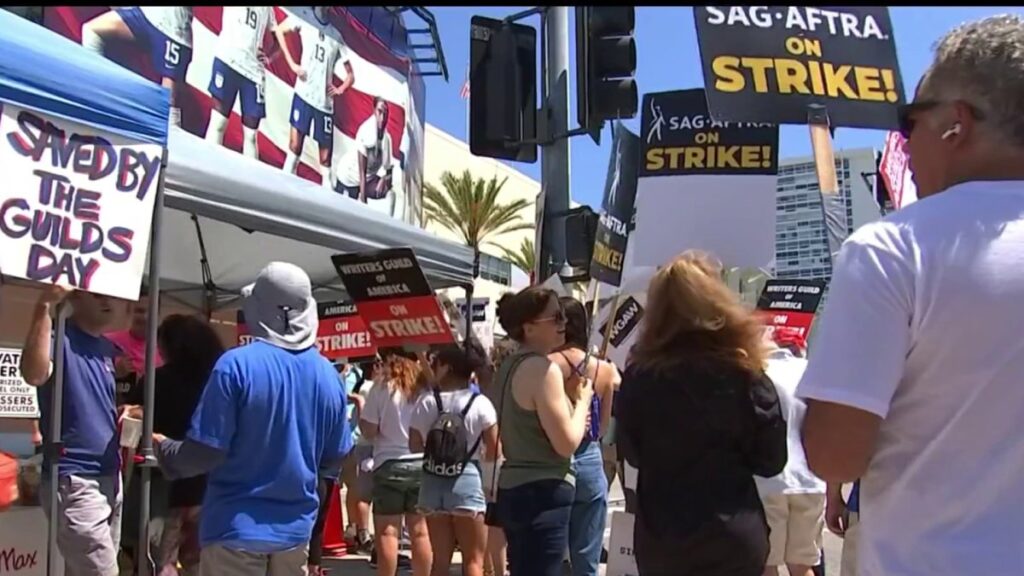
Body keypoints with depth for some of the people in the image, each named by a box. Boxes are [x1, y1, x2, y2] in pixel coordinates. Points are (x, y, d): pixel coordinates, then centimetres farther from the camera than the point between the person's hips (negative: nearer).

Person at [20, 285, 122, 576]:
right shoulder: (59, 338, -11)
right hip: (73, 481, -8)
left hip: (111, 477, 8)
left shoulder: (108, 349, 12)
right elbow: (34, 374, -34)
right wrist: (44, 307, -36)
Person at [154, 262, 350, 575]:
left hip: (237, 526, -4)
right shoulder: (329, 374, 0)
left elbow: (205, 452, -14)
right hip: (296, 527, 4)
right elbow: (336, 461, 8)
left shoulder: (236, 364, -15)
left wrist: (163, 448, 6)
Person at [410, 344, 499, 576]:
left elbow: (415, 445, 2)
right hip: (466, 481, -3)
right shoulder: (480, 403, -7)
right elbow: (494, 450, -6)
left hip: (433, 483, 3)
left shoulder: (426, 402, -3)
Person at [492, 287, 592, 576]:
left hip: (514, 489, 10)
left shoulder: (510, 365, 12)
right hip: (543, 494, -10)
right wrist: (583, 399, -3)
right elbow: (567, 443, -18)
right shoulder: (542, 368, -17)